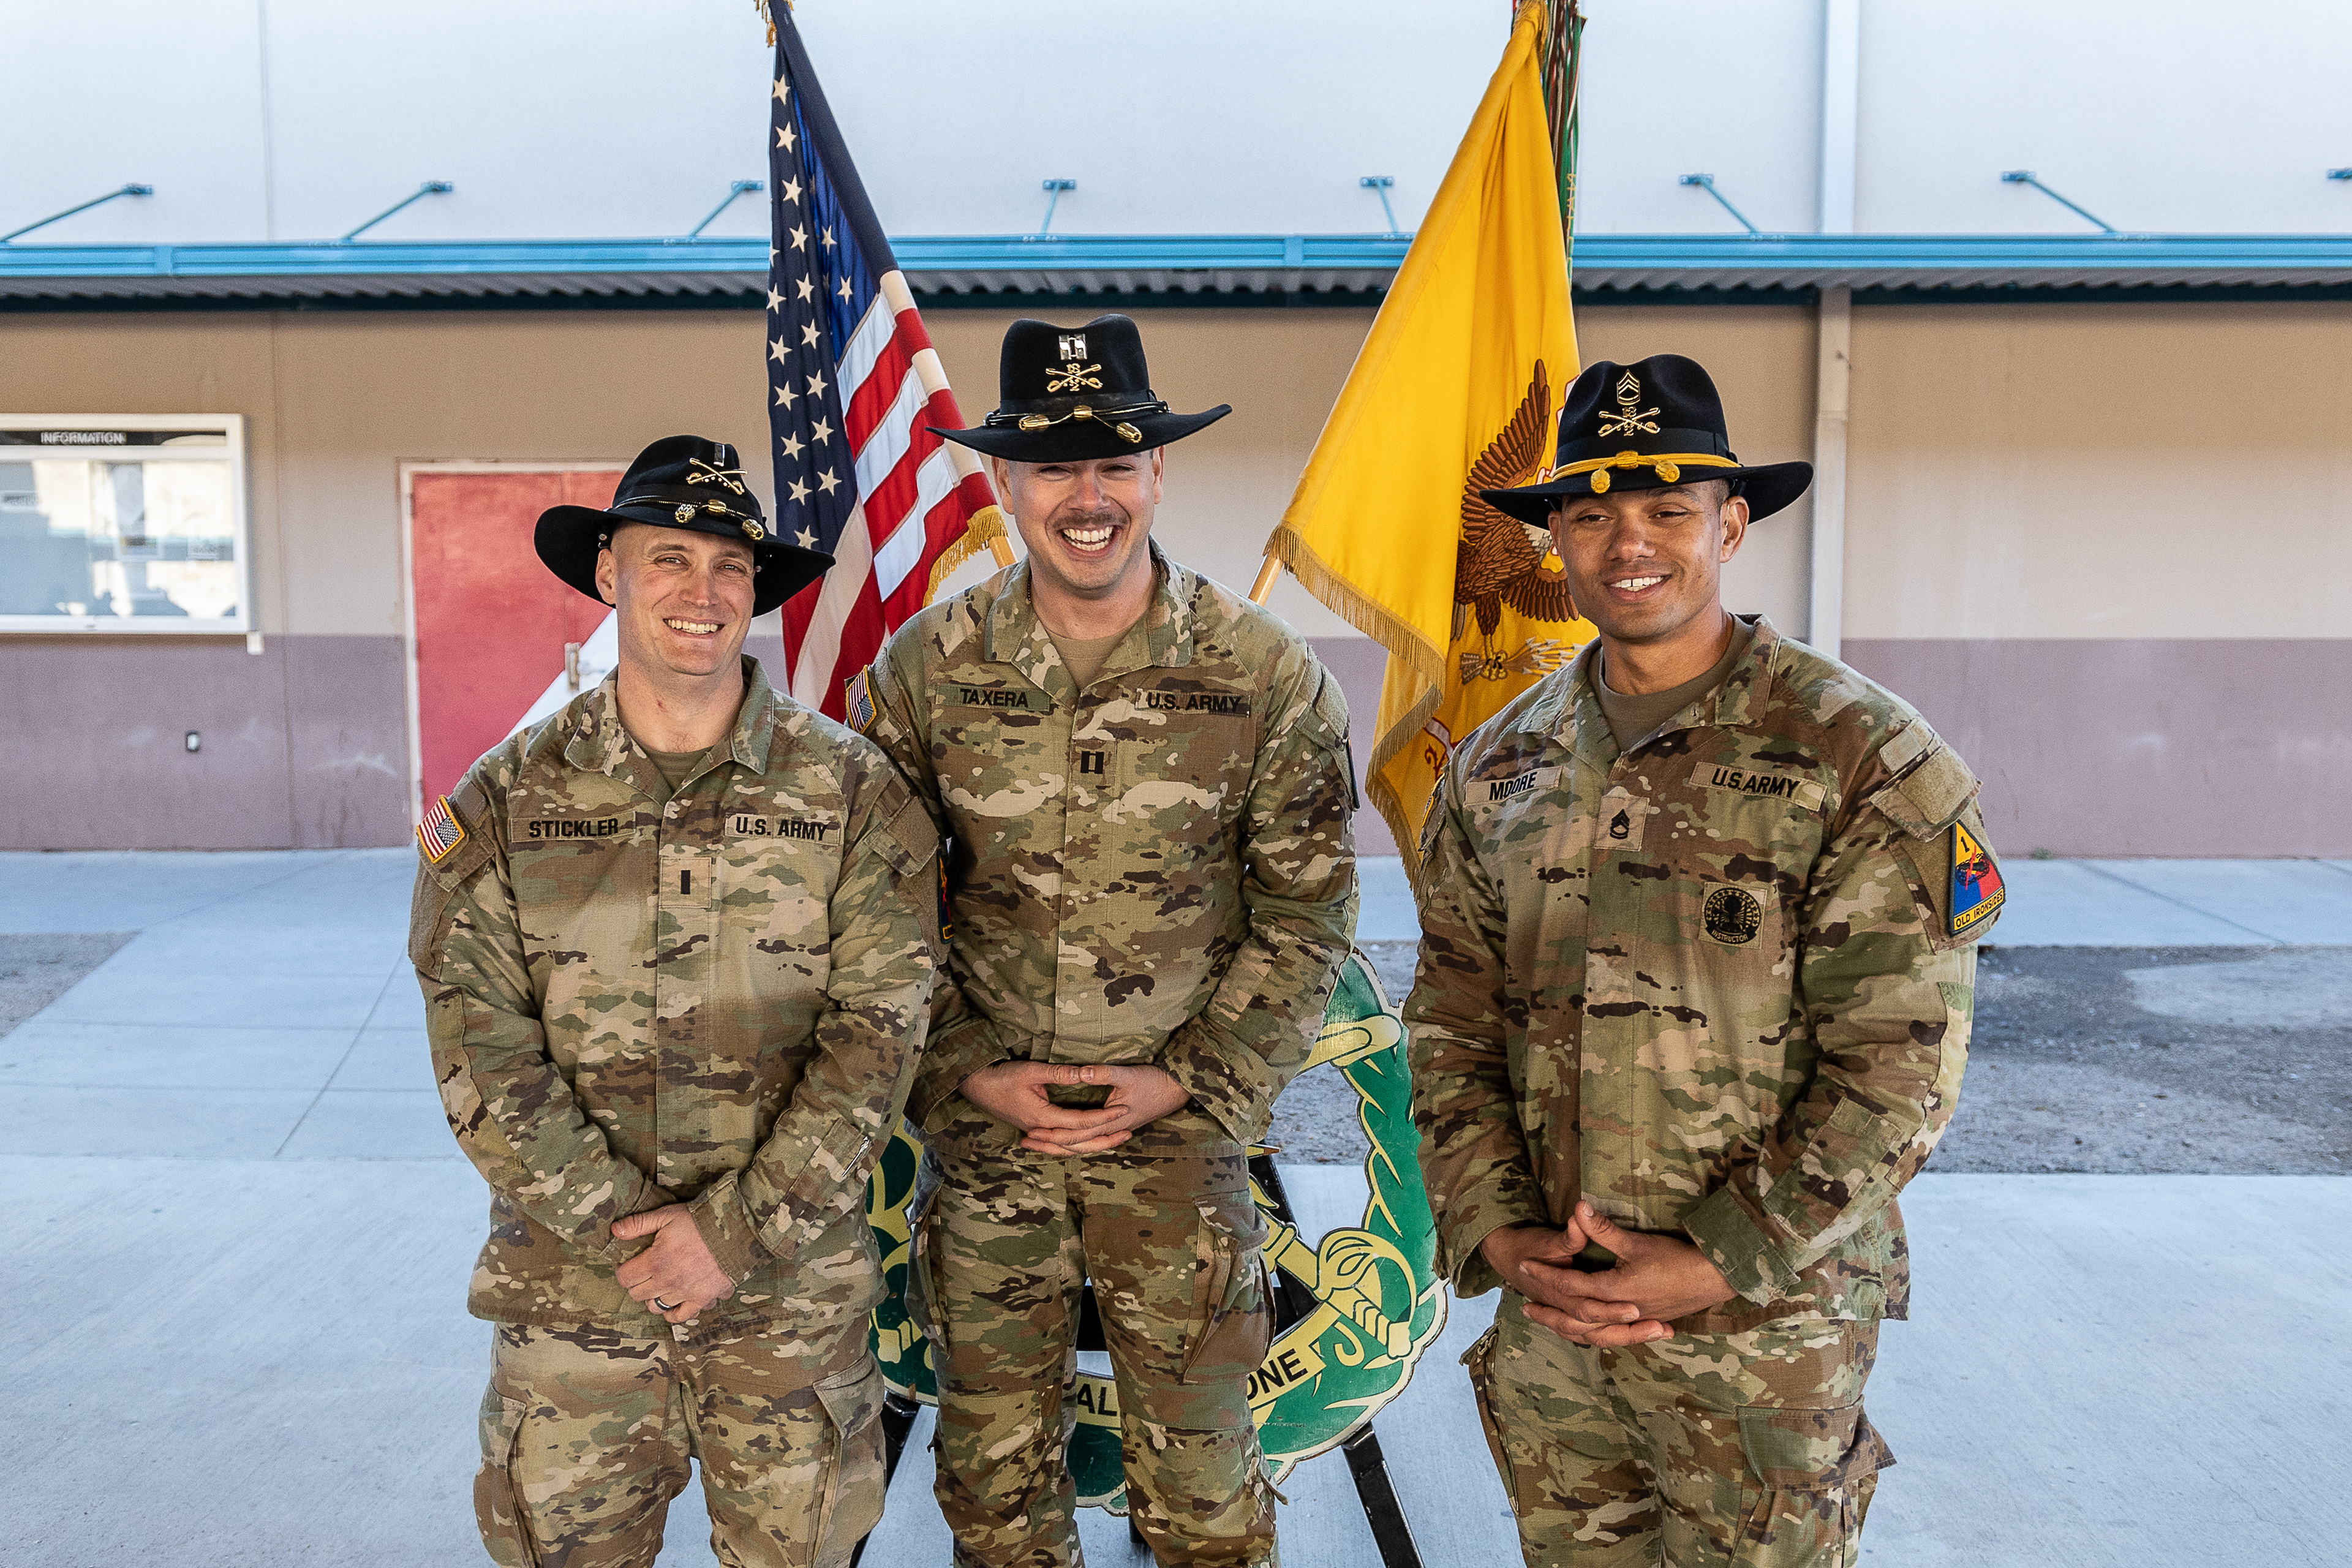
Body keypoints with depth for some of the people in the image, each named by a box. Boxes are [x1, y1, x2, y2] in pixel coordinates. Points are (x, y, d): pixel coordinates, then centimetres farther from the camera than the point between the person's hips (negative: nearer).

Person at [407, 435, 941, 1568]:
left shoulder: (852, 792, -6)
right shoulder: (508, 799, -2)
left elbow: (877, 1030, -9)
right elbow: (478, 1039, -5)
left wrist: (739, 1230, -14)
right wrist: (615, 1224, -13)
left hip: (791, 1279, 0)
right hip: (569, 1278, 1)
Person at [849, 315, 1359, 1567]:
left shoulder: (1265, 677, -8)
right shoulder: (922, 669, -5)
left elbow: (1307, 912, -2)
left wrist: (1187, 1083, -9)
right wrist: (964, 1078, -8)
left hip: (1181, 1131, -1)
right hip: (981, 1130, 1)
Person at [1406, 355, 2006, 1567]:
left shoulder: (1868, 762, -10)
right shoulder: (1500, 767, 4)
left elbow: (1894, 1067, -13)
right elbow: (1451, 1025, 5)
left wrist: (1720, 1263, -16)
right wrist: (1495, 1233, -6)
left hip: (1766, 1322, -4)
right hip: (1542, 1315, 4)